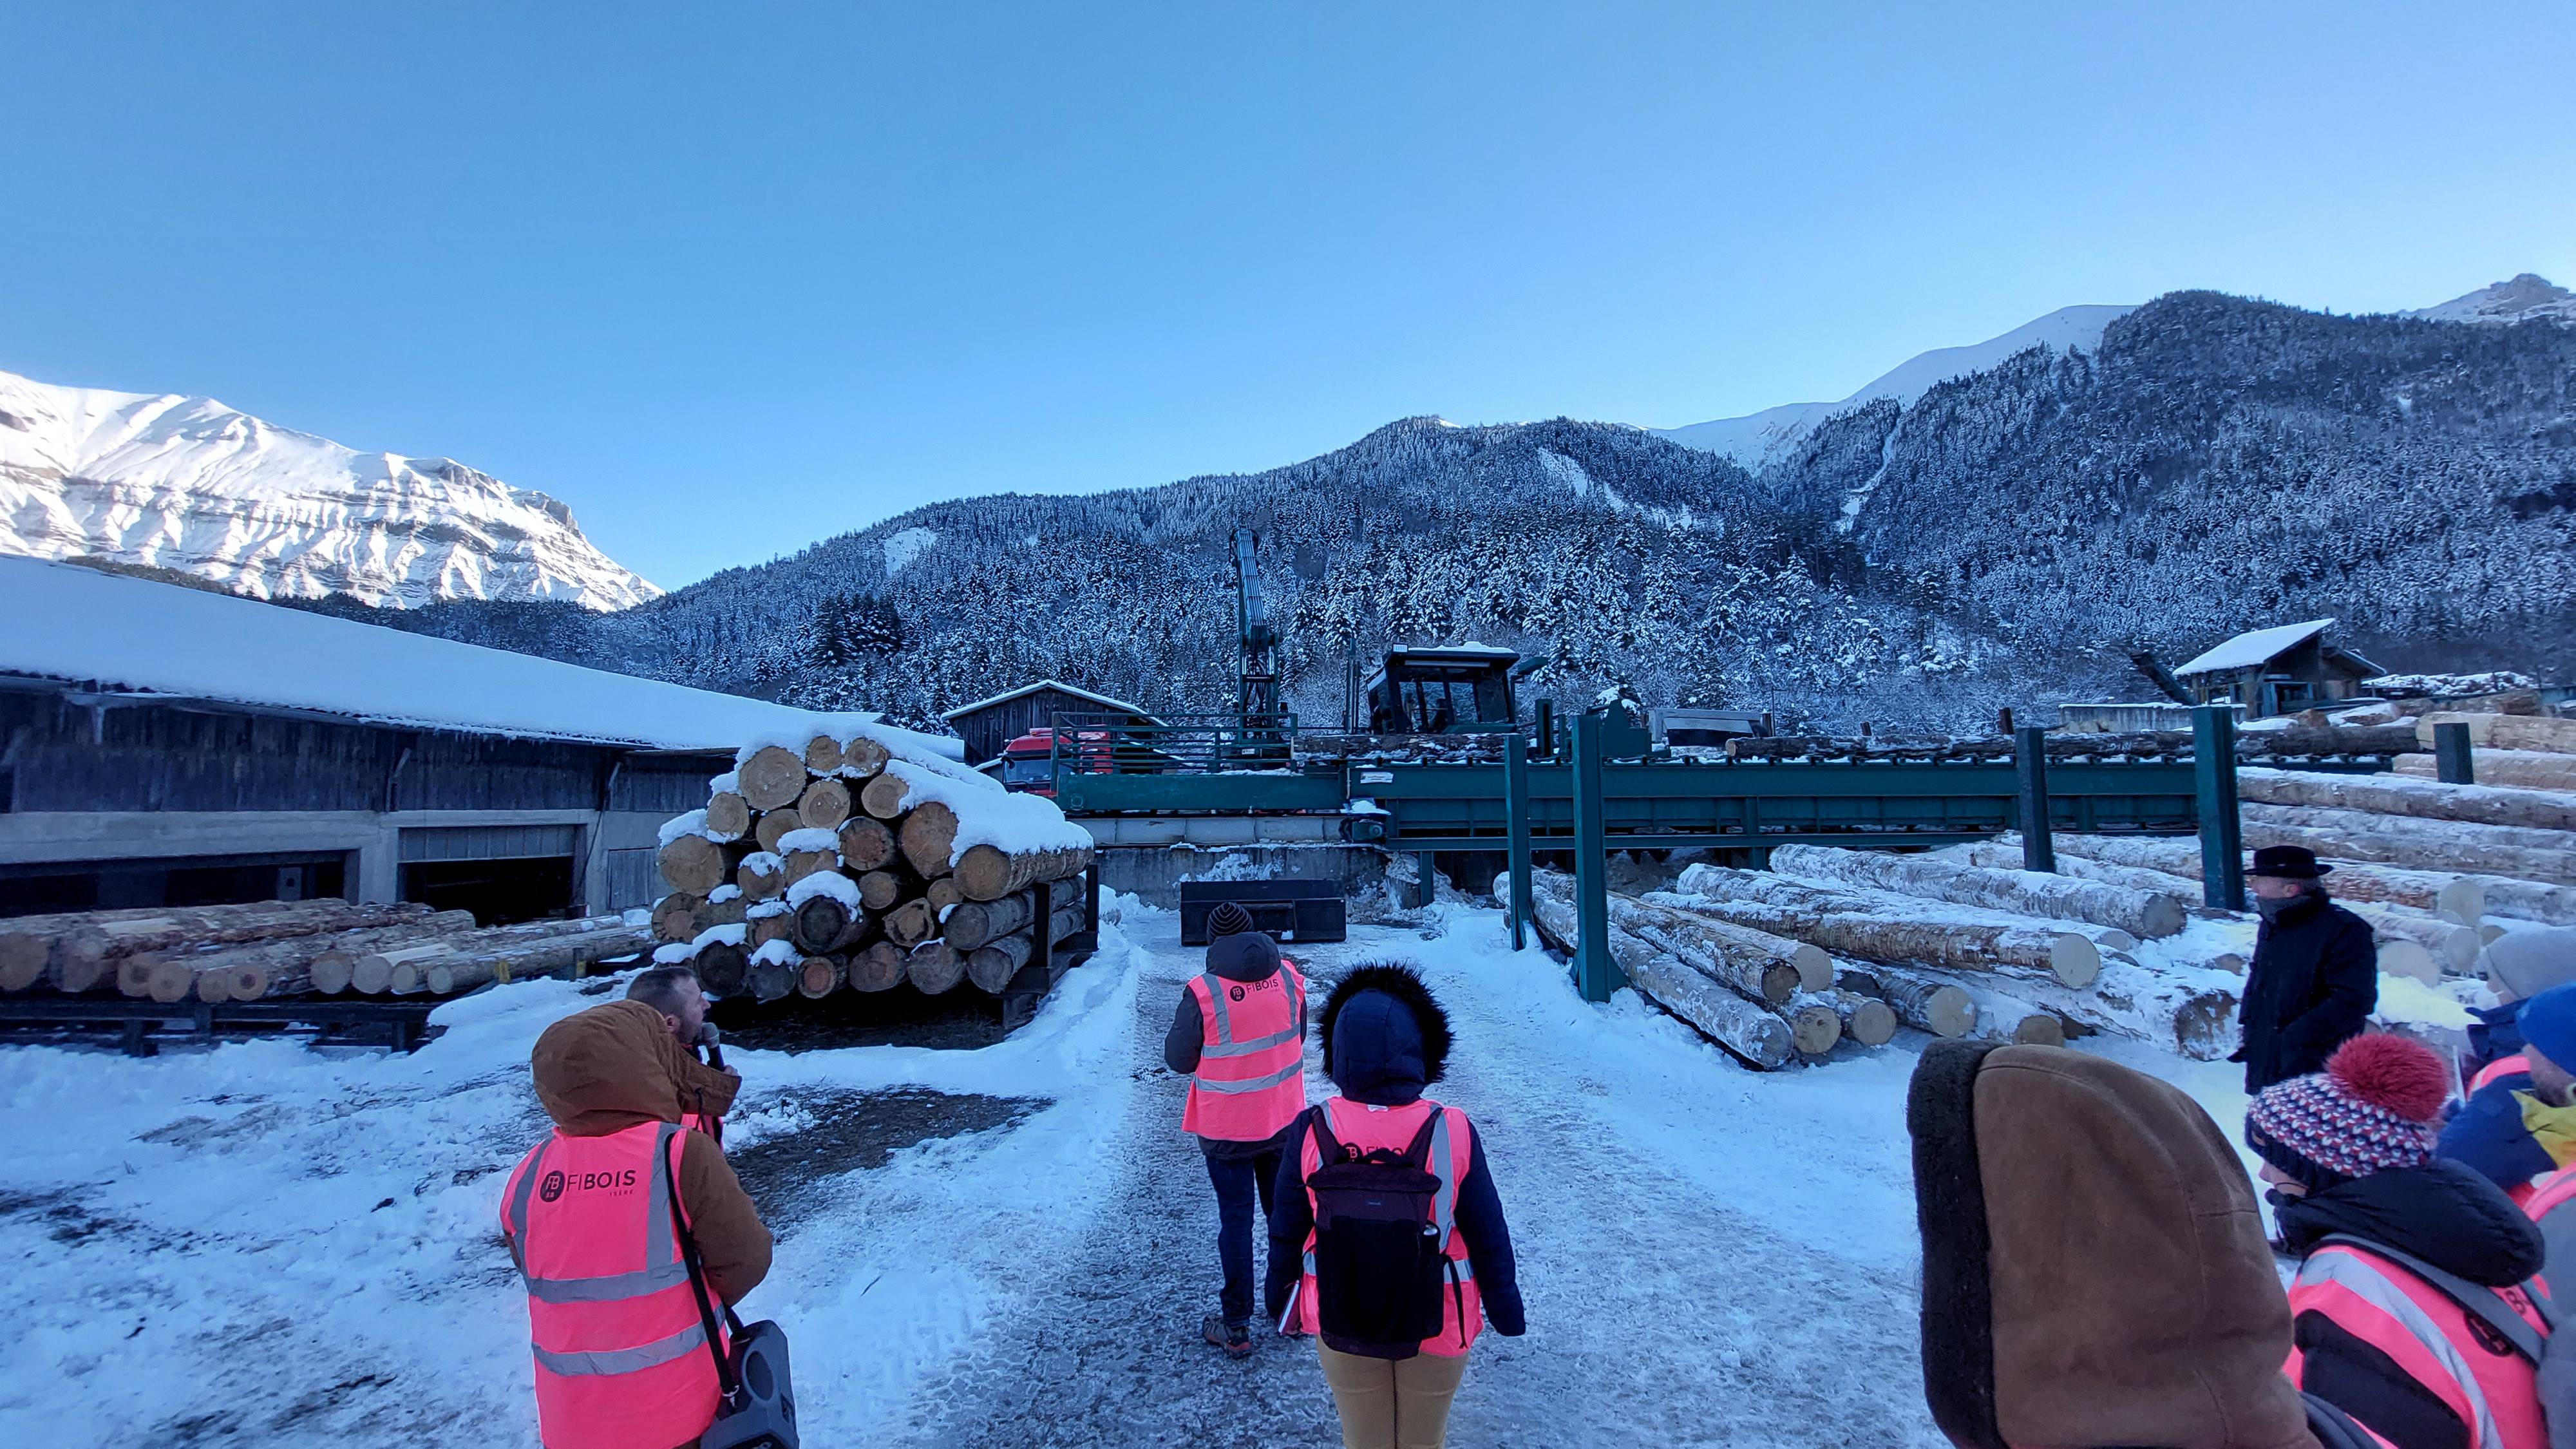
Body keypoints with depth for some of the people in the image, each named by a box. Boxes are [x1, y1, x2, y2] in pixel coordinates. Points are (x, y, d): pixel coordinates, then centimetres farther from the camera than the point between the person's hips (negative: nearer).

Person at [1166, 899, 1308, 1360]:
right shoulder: (1288, 976, -9)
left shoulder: (1203, 993, -22)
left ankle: (1236, 1328, 22)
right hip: (1285, 1119, 4)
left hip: (1227, 1130, -3)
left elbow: (1178, 1059, -11)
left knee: (1235, 1220, 11)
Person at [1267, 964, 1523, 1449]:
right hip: (1437, 1325, 0)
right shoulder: (1454, 1133, -23)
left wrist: (1281, 1302, 11)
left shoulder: (1311, 1132, -20)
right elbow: (1488, 1233, -11)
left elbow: (1286, 1230, -7)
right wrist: (1506, 1310, 6)